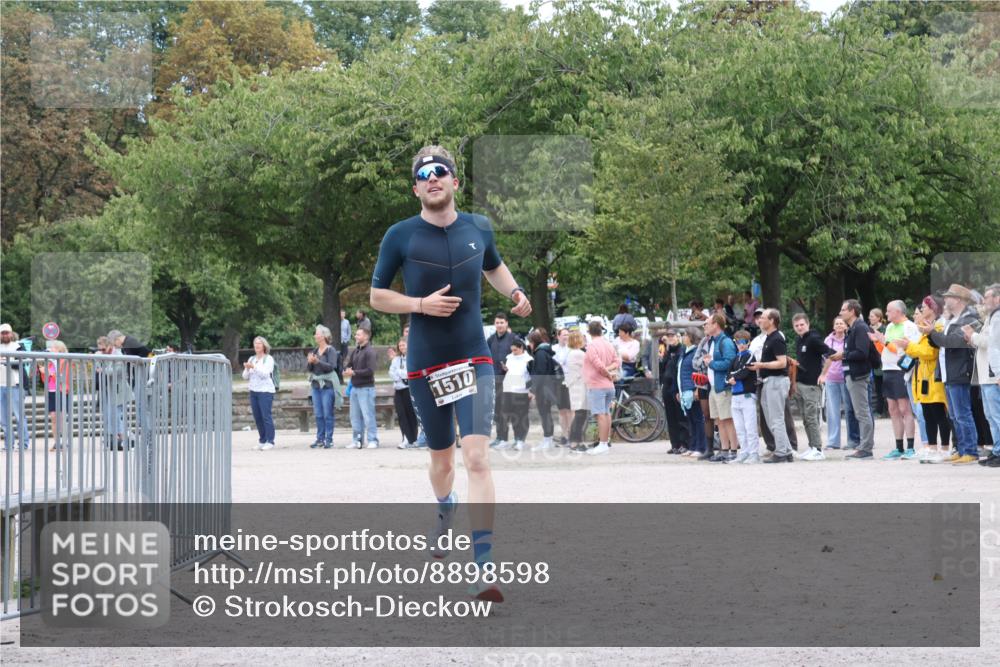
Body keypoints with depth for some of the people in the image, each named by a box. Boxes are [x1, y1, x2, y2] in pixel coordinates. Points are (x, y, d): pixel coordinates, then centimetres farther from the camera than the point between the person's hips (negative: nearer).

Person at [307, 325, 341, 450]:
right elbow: (308, 368, 10)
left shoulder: (331, 351, -5)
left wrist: (317, 362, -26)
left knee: (328, 414, -4)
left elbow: (331, 366, -17)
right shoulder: (314, 351, 12)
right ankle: (320, 439, 13)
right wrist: (310, 362, -12)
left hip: (328, 385, -6)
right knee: (318, 414, 7)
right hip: (316, 385, 6)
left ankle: (329, 440, 0)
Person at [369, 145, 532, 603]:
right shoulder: (400, 236, -3)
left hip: (474, 361, 0)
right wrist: (421, 304, -13)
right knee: (441, 458, 14)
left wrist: (514, 292, 6)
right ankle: (445, 513, 51)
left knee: (476, 457, -16)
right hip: (425, 366, 0)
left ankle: (485, 566, -21)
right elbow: (377, 296, 3)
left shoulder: (478, 229, 4)